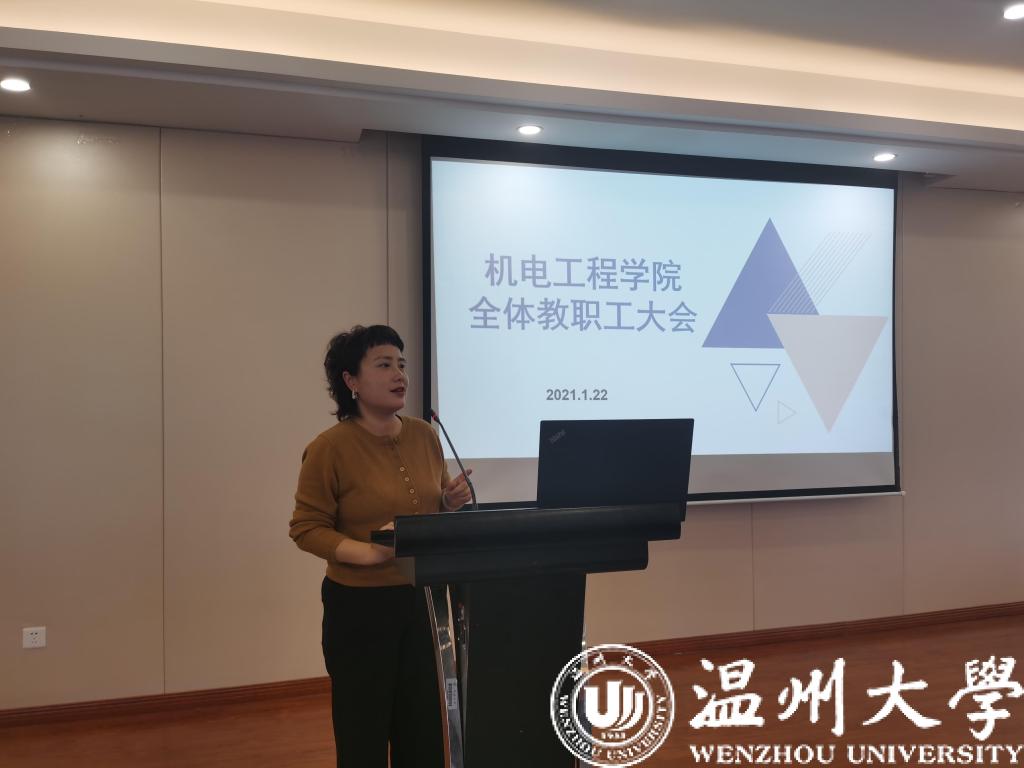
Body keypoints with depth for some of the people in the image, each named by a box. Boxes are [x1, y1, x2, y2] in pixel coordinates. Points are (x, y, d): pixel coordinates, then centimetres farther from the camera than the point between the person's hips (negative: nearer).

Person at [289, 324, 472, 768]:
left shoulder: (425, 435, 4)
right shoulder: (330, 447, -13)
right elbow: (305, 529, -11)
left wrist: (452, 503, -6)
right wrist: (370, 552, -25)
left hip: (424, 599, 5)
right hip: (360, 606, -5)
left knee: (425, 731, 13)